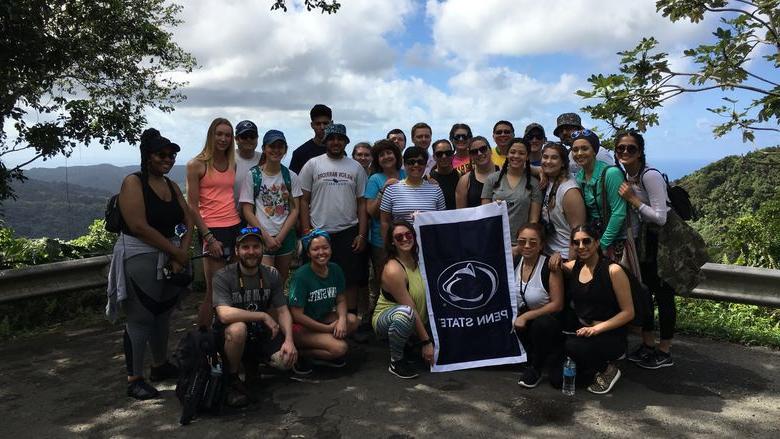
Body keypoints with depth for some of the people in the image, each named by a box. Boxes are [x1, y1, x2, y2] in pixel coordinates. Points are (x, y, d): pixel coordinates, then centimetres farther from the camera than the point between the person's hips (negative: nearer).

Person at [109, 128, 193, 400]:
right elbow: (139, 227, -18)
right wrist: (176, 252, -15)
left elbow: (188, 223, 8)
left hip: (170, 257, 7)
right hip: (139, 258, -6)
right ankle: (134, 380, 8)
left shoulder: (172, 186, 12)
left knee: (163, 314, 15)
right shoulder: (133, 183, -8)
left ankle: (160, 365, 32)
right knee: (140, 318, -2)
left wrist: (181, 254, -8)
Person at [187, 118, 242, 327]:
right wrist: (208, 237, -11)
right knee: (214, 291, -1)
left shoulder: (233, 164, 13)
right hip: (213, 230, -5)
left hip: (236, 227, 5)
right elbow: (193, 207, -4)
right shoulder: (197, 165, -2)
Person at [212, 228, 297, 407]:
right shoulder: (223, 276, -16)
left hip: (260, 333, 4)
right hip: (228, 335, -4)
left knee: (287, 360, -20)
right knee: (238, 328, -38)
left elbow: (283, 311, -1)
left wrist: (289, 340, -18)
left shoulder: (272, 275, -2)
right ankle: (231, 380, -10)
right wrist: (264, 316, -24)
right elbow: (225, 314, -30)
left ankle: (252, 362, 15)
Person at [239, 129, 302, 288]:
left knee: (281, 283, 11)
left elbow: (295, 209, 2)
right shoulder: (252, 175, -3)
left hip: (286, 237, 3)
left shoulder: (291, 177, 5)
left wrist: (280, 237, -8)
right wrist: (267, 237, -11)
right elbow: (247, 211, -5)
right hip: (261, 237, -3)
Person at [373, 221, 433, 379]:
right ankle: (396, 361, -17)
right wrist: (426, 342, -20)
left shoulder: (418, 260, -4)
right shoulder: (393, 270, -25)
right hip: (386, 320, -7)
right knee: (404, 313, -39)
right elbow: (410, 309, -24)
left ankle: (408, 343, 18)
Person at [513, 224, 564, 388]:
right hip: (522, 320, 4)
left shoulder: (550, 266, -17)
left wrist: (526, 316, -22)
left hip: (547, 319, -4)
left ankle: (535, 368, -8)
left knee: (542, 324, -35)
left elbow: (557, 304, -18)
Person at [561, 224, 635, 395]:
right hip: (581, 330, 5)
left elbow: (628, 312, -11)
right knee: (558, 377, -12)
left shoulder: (613, 270, -12)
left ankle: (607, 369, -3)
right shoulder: (573, 267, 3)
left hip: (610, 335, -5)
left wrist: (597, 328, -21)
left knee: (572, 347, -33)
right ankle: (593, 366, 18)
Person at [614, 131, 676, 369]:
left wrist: (632, 199, -24)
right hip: (642, 241, 8)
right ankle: (648, 344, 28)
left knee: (663, 294, 0)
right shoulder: (626, 175, 4)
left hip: (662, 241, -8)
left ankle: (664, 352, 14)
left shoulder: (650, 176, -21)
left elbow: (660, 217, -24)